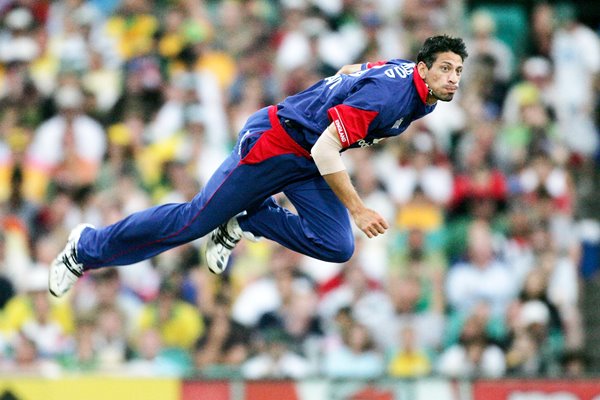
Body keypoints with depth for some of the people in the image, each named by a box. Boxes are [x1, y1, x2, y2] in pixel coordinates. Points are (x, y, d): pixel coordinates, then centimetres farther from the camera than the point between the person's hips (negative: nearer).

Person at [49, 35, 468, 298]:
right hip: (273, 142, -8)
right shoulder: (388, 95, -31)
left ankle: (245, 222, 10)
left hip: (309, 163, 8)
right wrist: (358, 209, -29)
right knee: (195, 219, -3)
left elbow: (350, 70, 16)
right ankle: (87, 248, 13)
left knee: (337, 248, -8)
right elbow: (325, 149, -32)